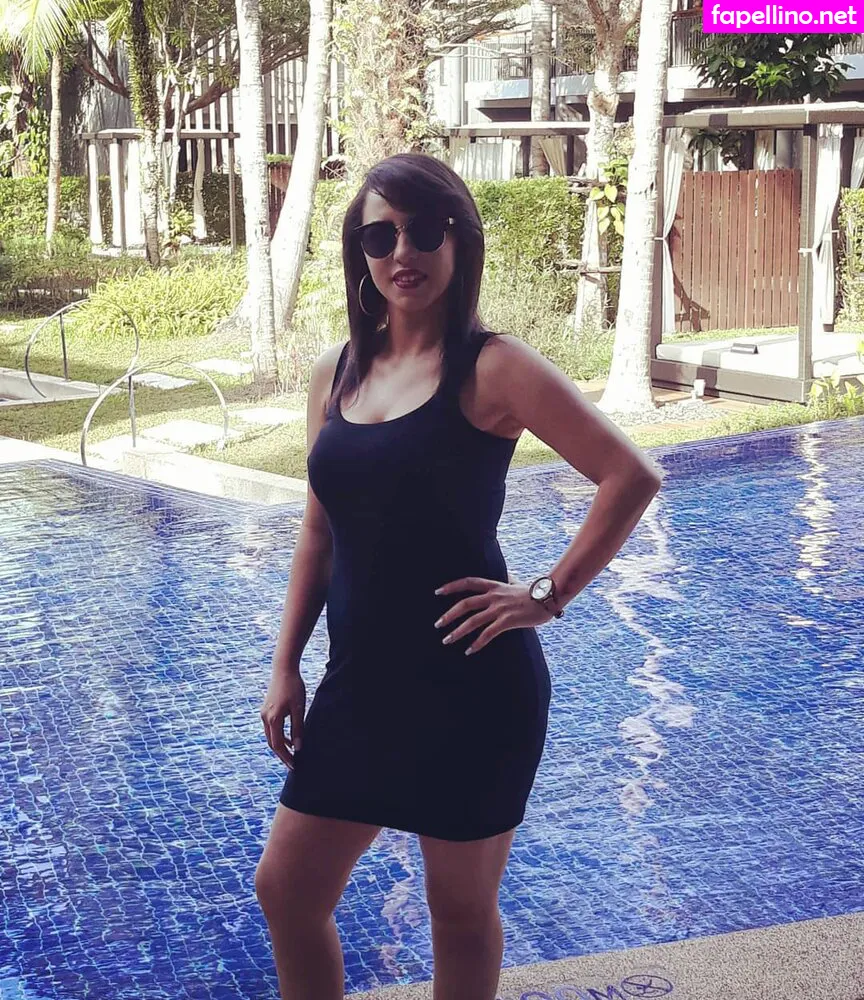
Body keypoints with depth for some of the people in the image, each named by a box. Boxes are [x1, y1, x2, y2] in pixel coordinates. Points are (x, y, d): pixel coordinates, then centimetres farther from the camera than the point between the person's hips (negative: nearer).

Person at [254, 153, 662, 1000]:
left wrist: (546, 595, -15)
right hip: (359, 679, 6)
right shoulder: (336, 373, 8)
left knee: (461, 906, 9)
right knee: (285, 890, 10)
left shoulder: (493, 368, -10)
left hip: (469, 684, -6)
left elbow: (630, 477, -15)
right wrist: (286, 665, 11)